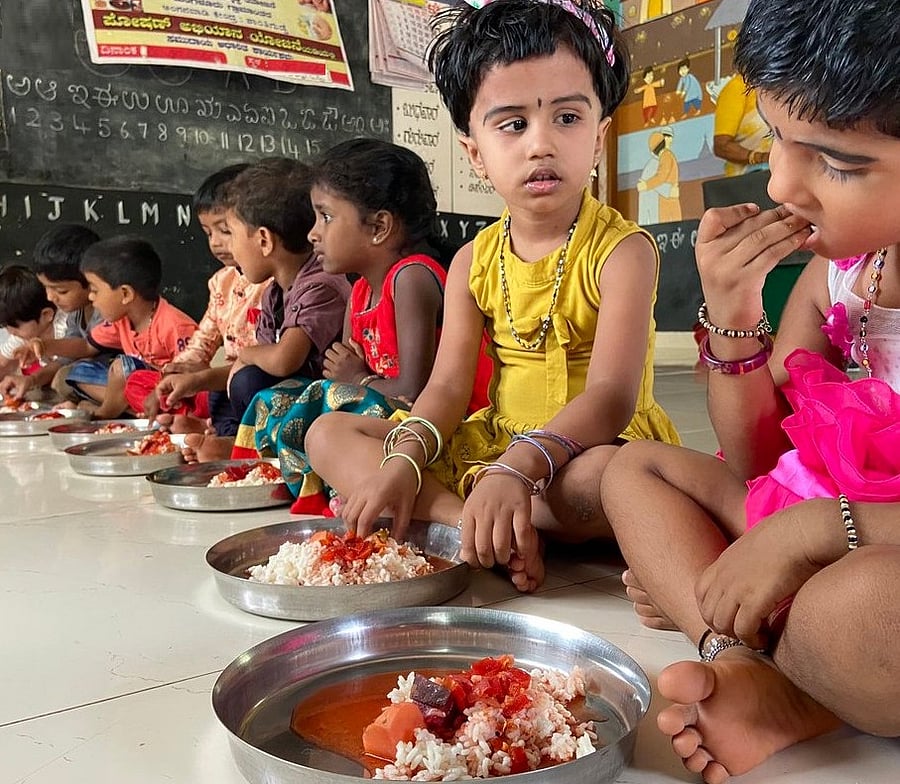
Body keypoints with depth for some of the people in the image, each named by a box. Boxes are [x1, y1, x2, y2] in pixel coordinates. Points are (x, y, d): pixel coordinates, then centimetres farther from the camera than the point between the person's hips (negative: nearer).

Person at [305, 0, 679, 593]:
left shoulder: (622, 250, -12)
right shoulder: (475, 261, 4)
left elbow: (611, 396, -25)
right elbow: (449, 387, -3)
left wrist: (518, 469, -41)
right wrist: (402, 462, -22)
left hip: (590, 447, -5)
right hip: (492, 445, 6)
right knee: (329, 433, -2)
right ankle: (479, 526, -22)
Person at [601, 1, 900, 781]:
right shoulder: (836, 269, -1)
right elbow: (755, 465, 2)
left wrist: (815, 526, -28)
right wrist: (733, 316, -11)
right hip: (818, 534, 7)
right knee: (636, 466, 4)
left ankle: (695, 599, -6)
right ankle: (748, 672, -17)